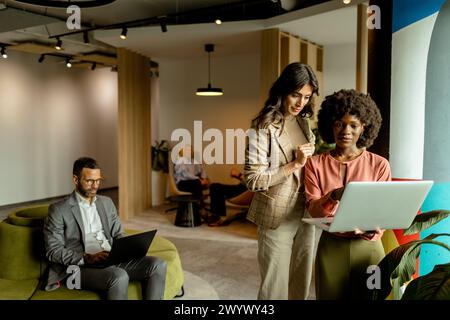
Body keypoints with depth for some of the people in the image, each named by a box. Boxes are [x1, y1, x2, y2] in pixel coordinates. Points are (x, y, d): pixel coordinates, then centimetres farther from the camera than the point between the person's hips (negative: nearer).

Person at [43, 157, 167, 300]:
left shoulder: (107, 202, 17)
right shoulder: (59, 210, 0)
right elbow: (53, 250, -6)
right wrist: (86, 258, -19)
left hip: (114, 260, 6)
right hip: (82, 266, -5)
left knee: (158, 265, -18)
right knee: (119, 276, -36)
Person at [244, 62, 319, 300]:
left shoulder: (303, 122, 9)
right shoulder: (263, 127, -13)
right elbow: (253, 179, -17)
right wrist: (294, 164, -20)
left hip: (305, 214, 7)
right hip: (277, 216, -6)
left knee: (302, 283, 17)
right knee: (276, 285, 6)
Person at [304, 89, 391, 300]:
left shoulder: (379, 164, -1)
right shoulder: (315, 163, 0)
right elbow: (312, 209, -7)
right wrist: (333, 197, -28)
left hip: (368, 247, 0)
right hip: (331, 247, 0)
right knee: (331, 296, 11)